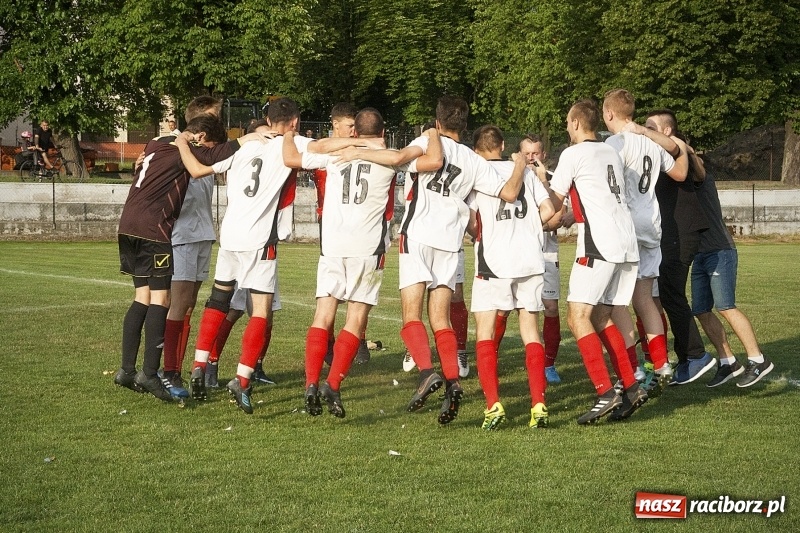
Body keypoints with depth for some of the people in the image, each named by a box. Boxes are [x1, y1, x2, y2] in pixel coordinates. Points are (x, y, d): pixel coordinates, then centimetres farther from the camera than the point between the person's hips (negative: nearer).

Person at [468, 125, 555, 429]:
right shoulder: (525, 171, 11)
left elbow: (470, 223, -7)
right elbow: (548, 211, 7)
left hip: (494, 261, -3)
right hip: (531, 259, 3)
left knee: (485, 332, 3)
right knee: (530, 330, 7)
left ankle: (493, 405, -9)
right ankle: (538, 405, -3)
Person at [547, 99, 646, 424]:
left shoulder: (573, 154, -2)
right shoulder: (611, 153, 20)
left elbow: (553, 205, 4)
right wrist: (572, 216, 39)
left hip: (598, 245, -8)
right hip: (627, 243, 8)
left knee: (578, 316, -7)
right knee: (600, 317, 14)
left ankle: (605, 393, -17)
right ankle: (631, 387, 8)